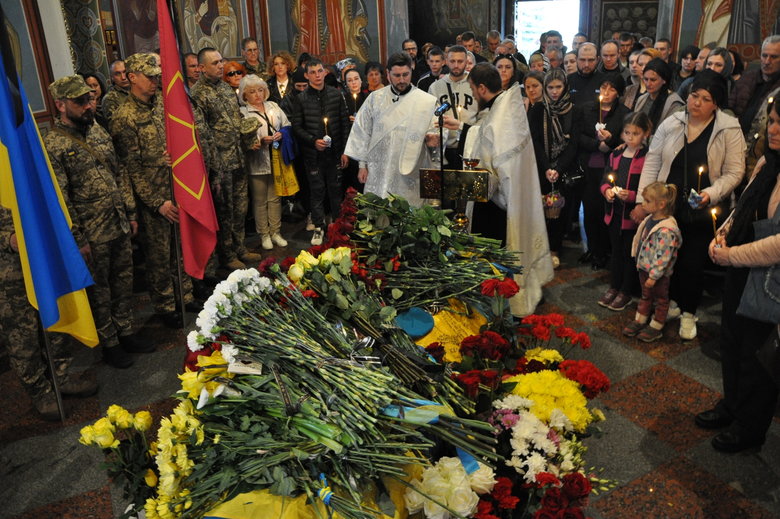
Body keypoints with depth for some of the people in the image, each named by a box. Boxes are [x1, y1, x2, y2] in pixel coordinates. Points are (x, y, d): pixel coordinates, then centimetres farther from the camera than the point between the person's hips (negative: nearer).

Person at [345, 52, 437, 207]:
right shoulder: (375, 98, 6)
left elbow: (435, 130, 3)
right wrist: (362, 164, 7)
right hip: (378, 173, 2)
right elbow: (362, 132, 10)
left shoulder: (427, 101, 0)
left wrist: (430, 136, -21)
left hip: (410, 176, -1)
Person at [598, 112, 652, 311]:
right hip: (614, 212, 6)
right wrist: (606, 190, -8)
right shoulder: (616, 155, 7)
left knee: (630, 253, 8)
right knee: (616, 250, 18)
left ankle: (626, 291, 22)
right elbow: (605, 179, 12)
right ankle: (614, 286, 32)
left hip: (634, 214, -6)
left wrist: (631, 195, -27)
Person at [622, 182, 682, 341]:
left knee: (660, 299, 13)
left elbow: (663, 256, -28)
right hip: (644, 267, 8)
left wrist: (653, 276, -23)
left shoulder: (666, 229, -30)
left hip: (658, 272, -8)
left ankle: (656, 327, 27)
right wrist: (641, 265, 16)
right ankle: (639, 321, 36)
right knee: (645, 296, 23)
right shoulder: (649, 219, -2)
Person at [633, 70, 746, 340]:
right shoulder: (671, 124, -1)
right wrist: (641, 201, -2)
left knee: (693, 264, 5)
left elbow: (733, 172, -5)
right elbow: (652, 163, 1)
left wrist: (710, 194, -21)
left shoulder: (729, 130, -6)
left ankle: (689, 313, 27)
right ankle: (672, 302, 34)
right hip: (668, 207, 2)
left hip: (703, 211, -2)